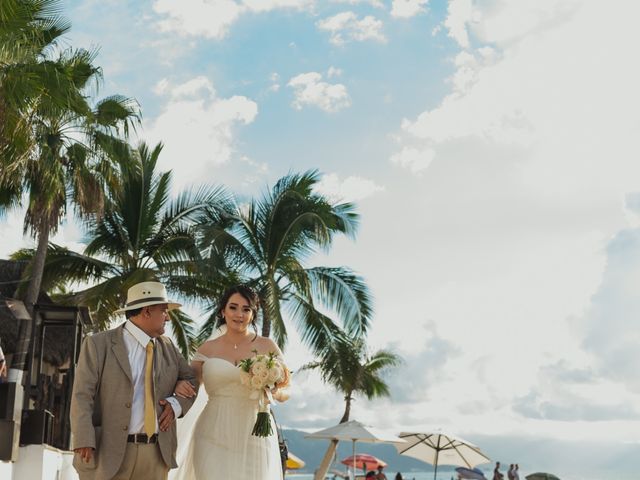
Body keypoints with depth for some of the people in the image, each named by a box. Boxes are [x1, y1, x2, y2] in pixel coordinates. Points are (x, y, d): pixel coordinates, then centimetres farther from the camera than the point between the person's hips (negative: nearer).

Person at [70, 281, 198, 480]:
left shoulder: (167, 347, 13)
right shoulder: (98, 344, -2)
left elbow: (191, 379, 23)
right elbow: (82, 396, -8)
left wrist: (176, 404, 2)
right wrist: (85, 444, -18)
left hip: (156, 454, 4)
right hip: (107, 453, -4)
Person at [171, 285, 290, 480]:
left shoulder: (267, 346, 3)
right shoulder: (208, 349, 7)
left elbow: (286, 392, 7)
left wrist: (275, 391, -16)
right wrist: (180, 386, -11)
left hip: (253, 437, -1)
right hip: (215, 436, 1)